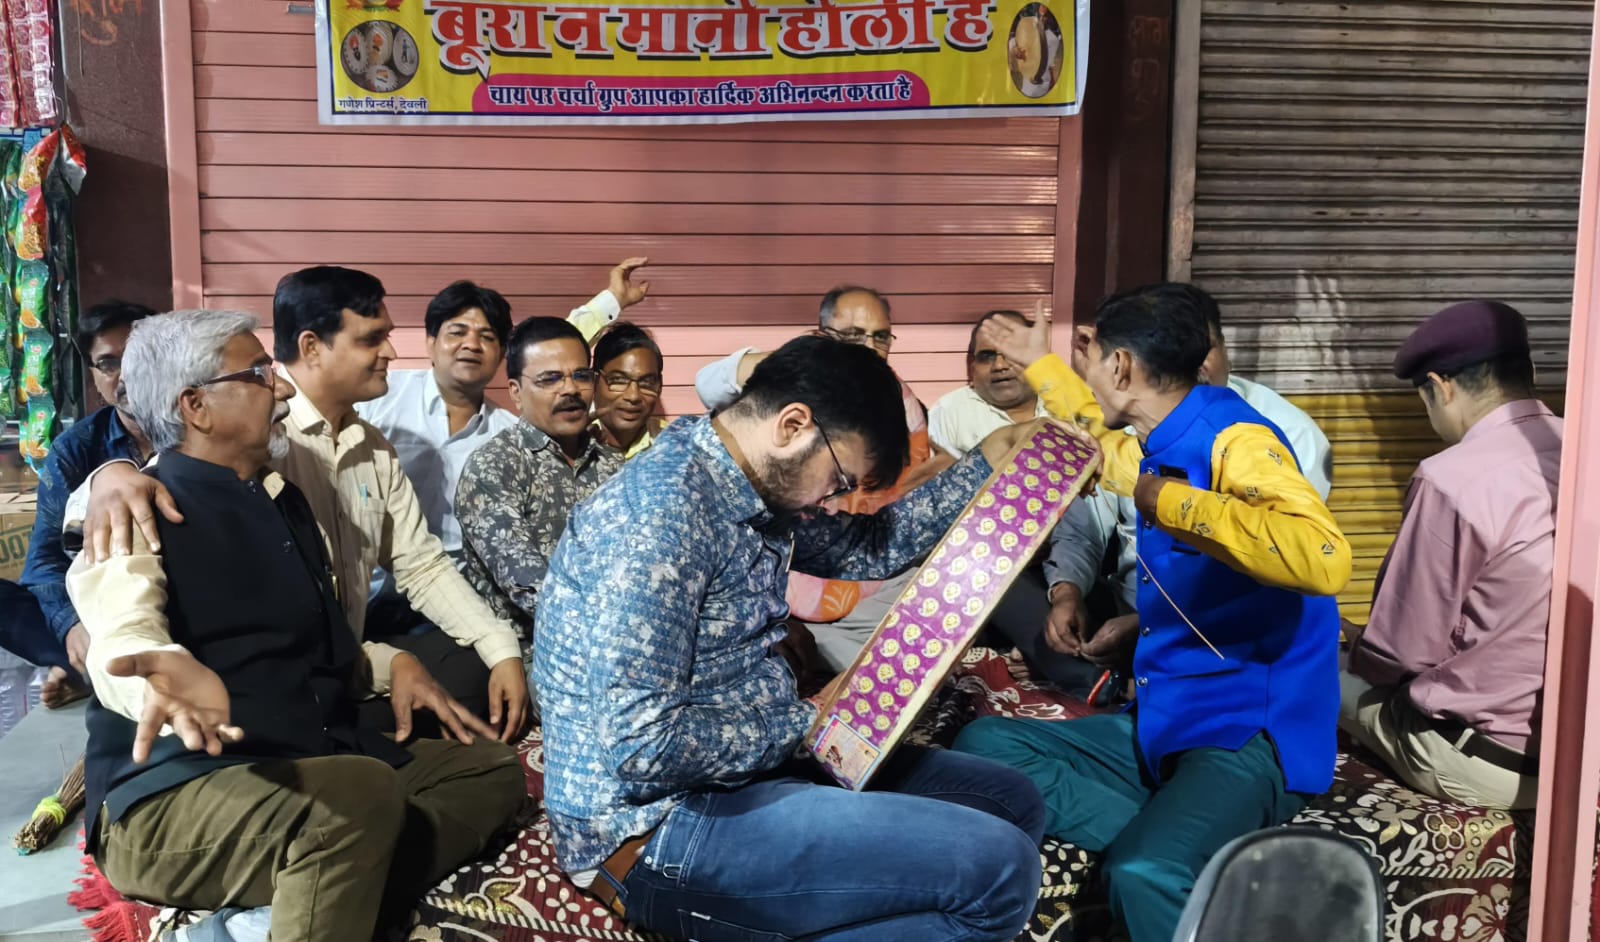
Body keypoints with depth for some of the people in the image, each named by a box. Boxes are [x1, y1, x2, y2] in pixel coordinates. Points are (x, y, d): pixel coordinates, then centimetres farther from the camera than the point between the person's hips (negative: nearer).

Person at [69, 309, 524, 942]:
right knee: (364, 794, -36)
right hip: (175, 794, -9)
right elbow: (123, 632, -31)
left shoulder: (281, 498, 16)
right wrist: (167, 673, -54)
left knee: (489, 768, -1)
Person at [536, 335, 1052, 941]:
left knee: (1011, 803, 12)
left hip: (739, 770, 10)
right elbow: (639, 743, -28)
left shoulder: (752, 492, 7)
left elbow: (865, 548, 24)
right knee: (999, 870, -19)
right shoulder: (664, 508, -23)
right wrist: (805, 723, -14)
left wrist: (984, 464, 17)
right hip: (661, 829, -10)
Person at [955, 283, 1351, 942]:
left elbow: (1323, 560, -35)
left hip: (1252, 731, -10)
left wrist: (1174, 502, -28)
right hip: (1160, 722, 10)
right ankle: (1177, 842, -14)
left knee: (1142, 875, -37)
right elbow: (1103, 446, 38)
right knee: (983, 744, -6)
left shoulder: (1235, 441, -16)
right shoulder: (1159, 443, 11)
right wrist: (1041, 364, 45)